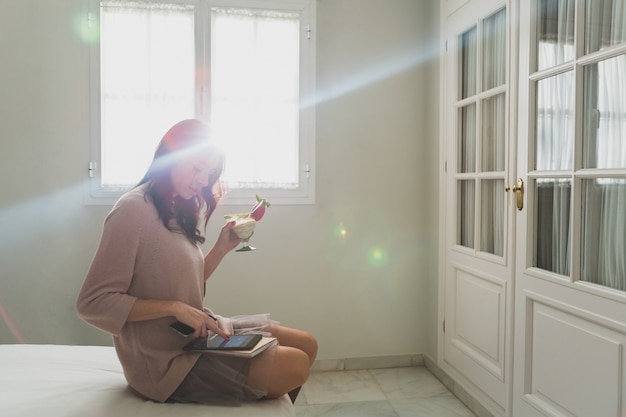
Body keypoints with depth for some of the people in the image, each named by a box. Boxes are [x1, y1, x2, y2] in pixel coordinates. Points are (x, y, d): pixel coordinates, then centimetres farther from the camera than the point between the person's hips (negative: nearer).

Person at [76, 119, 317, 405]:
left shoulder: (177, 211, 9)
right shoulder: (133, 209, -17)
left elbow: (189, 286, 11)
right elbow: (92, 303, -20)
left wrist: (222, 247, -2)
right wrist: (174, 307, -24)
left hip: (196, 337, 9)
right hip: (166, 362, -8)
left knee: (305, 344, 5)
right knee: (295, 366, -14)